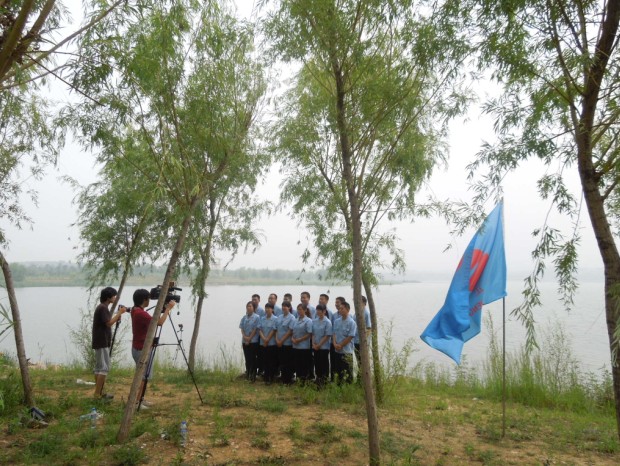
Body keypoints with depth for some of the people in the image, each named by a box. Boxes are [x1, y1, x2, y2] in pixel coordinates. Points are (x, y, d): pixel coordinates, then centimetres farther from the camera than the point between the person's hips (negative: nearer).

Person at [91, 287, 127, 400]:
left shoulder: (102, 307, 16)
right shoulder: (103, 308, -16)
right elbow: (109, 323, -21)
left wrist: (118, 314, 7)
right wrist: (119, 313, -14)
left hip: (100, 342, 10)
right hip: (102, 343, -10)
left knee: (99, 367, 11)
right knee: (104, 368, -8)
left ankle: (99, 392, 16)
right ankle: (98, 394, -7)